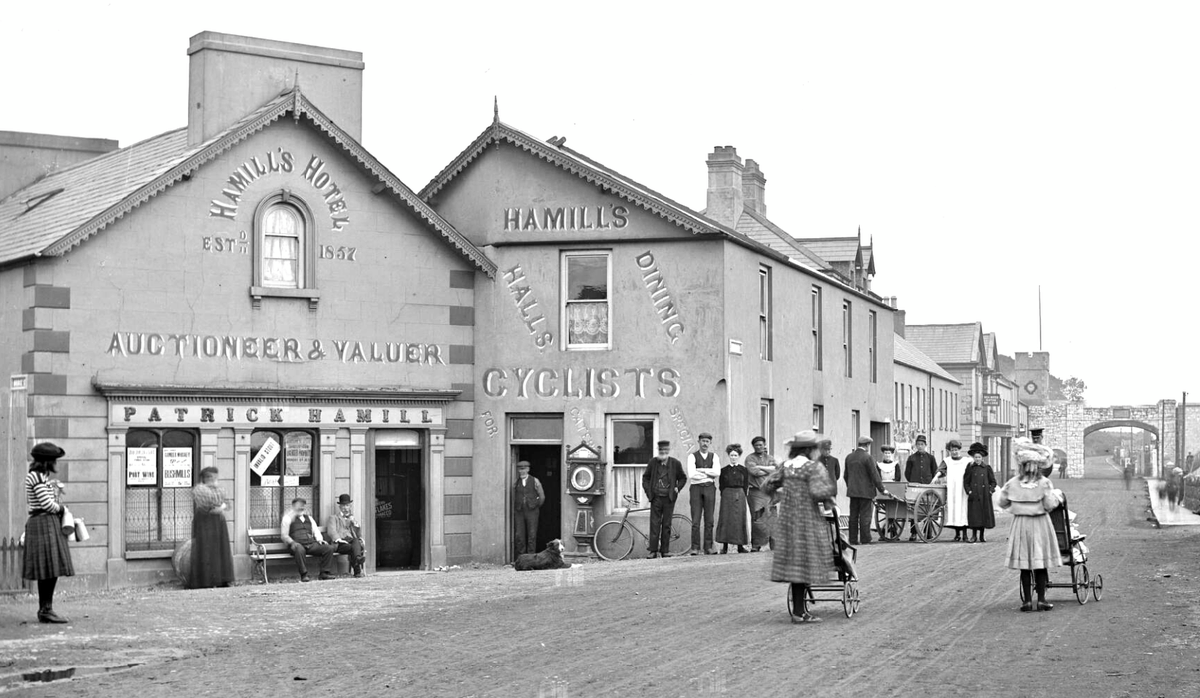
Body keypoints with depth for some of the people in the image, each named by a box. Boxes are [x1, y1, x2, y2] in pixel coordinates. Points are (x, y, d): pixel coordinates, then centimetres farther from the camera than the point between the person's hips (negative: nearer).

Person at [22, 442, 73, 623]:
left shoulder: (41, 476, 18)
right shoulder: (36, 477, -13)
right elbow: (47, 505, -17)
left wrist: (55, 492, 13)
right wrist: (62, 508, 0)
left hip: (50, 524, 10)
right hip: (43, 522, -10)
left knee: (50, 571, 10)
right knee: (49, 569, -10)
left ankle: (45, 609, 14)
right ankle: (45, 610, -8)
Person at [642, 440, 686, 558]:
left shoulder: (675, 463, 1)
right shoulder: (653, 462, 3)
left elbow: (683, 478, 13)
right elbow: (645, 477, 12)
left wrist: (677, 488, -2)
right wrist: (648, 492, 1)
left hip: (669, 498, 0)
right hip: (656, 498, 0)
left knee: (666, 525, 4)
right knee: (654, 524, -3)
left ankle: (665, 551, 10)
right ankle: (653, 551, -1)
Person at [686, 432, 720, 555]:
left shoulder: (714, 456, 11)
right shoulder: (692, 456, 3)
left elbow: (717, 472, -6)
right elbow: (692, 474, -11)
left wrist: (701, 470, -9)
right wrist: (709, 474, -5)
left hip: (709, 489, 2)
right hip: (696, 488, -2)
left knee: (709, 520, 2)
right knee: (695, 520, -5)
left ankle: (708, 547, 5)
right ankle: (695, 548, -4)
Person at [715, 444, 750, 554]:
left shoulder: (743, 470, 7)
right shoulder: (724, 470, 7)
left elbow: (746, 486, 5)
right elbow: (721, 486, 6)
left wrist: (741, 496, -4)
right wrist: (725, 496, -4)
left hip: (740, 496, 0)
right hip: (727, 496, 0)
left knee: (740, 520, -1)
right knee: (725, 519, -5)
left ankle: (740, 545, 4)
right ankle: (725, 546, -2)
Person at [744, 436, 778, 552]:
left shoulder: (770, 458, 18)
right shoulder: (750, 458, 6)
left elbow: (776, 469, -1)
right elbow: (753, 471, -11)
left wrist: (761, 467, -5)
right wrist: (769, 470, -2)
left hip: (769, 491, 3)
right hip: (756, 492, -3)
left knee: (772, 519, -2)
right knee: (757, 519, -10)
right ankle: (755, 545, -5)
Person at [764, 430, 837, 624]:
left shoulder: (786, 467, 7)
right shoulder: (814, 467, -11)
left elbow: (767, 486, 10)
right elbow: (818, 492, -24)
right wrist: (829, 496, -4)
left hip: (787, 520, 6)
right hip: (808, 521, -6)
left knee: (793, 562, 10)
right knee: (806, 563, 0)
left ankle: (798, 610, 14)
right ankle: (799, 613, 0)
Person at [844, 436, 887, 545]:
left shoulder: (849, 457, 7)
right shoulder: (867, 457, -12)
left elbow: (846, 475, 14)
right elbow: (875, 475, -12)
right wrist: (882, 489, -4)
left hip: (853, 491, 6)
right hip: (865, 491, -6)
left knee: (853, 516, 7)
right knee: (865, 516, -2)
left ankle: (853, 540, 8)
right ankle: (865, 540, -2)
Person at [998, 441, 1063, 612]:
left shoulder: (1012, 484, -3)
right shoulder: (1044, 483, -9)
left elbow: (1002, 503, 4)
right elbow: (1051, 505, -12)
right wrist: (1057, 497, 7)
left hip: (1020, 524, 1)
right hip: (1040, 524, -1)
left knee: (1025, 566, 7)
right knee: (1040, 564, 5)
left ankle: (1027, 600, 6)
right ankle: (1041, 599, 5)